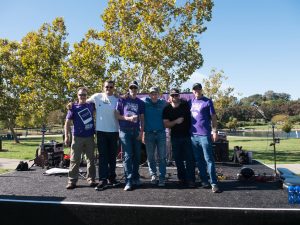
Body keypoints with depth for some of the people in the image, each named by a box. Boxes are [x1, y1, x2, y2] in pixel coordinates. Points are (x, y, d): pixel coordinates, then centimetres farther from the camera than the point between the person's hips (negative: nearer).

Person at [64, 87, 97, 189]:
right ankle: (72, 181, 8)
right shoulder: (73, 107, 1)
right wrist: (66, 136, -6)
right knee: (75, 160, 0)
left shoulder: (91, 105, 8)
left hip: (90, 137, 3)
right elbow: (67, 122, 1)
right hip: (77, 137, -3)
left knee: (91, 159, 8)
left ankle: (91, 179, 17)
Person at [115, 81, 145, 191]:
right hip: (125, 130, -3)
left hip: (136, 131, 3)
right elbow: (117, 115, 2)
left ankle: (135, 177, 19)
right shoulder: (122, 100, 5)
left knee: (137, 155, 6)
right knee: (128, 155, -6)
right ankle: (128, 180, -4)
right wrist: (128, 118, -11)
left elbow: (142, 119, 10)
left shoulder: (141, 103, 12)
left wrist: (141, 132, 1)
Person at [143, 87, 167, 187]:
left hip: (161, 133, 0)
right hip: (149, 133, 0)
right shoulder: (145, 102, 1)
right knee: (150, 157, 8)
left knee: (162, 157, 1)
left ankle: (162, 178, 8)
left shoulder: (163, 103, 4)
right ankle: (153, 175, 24)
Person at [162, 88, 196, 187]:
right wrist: (176, 121, -18)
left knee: (190, 159, -3)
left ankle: (190, 180, 1)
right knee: (178, 159, 8)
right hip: (175, 137, 1)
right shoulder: (167, 109, 1)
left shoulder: (186, 105, 0)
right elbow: (166, 124, -5)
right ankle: (182, 178, 21)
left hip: (187, 136, -1)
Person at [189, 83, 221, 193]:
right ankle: (204, 181, 20)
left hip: (205, 134, -5)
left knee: (209, 159, -5)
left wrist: (214, 131, -9)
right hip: (193, 135, 5)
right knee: (198, 160, 10)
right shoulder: (191, 102, 12)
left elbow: (213, 117, -2)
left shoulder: (207, 102, -1)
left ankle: (214, 183, -2)